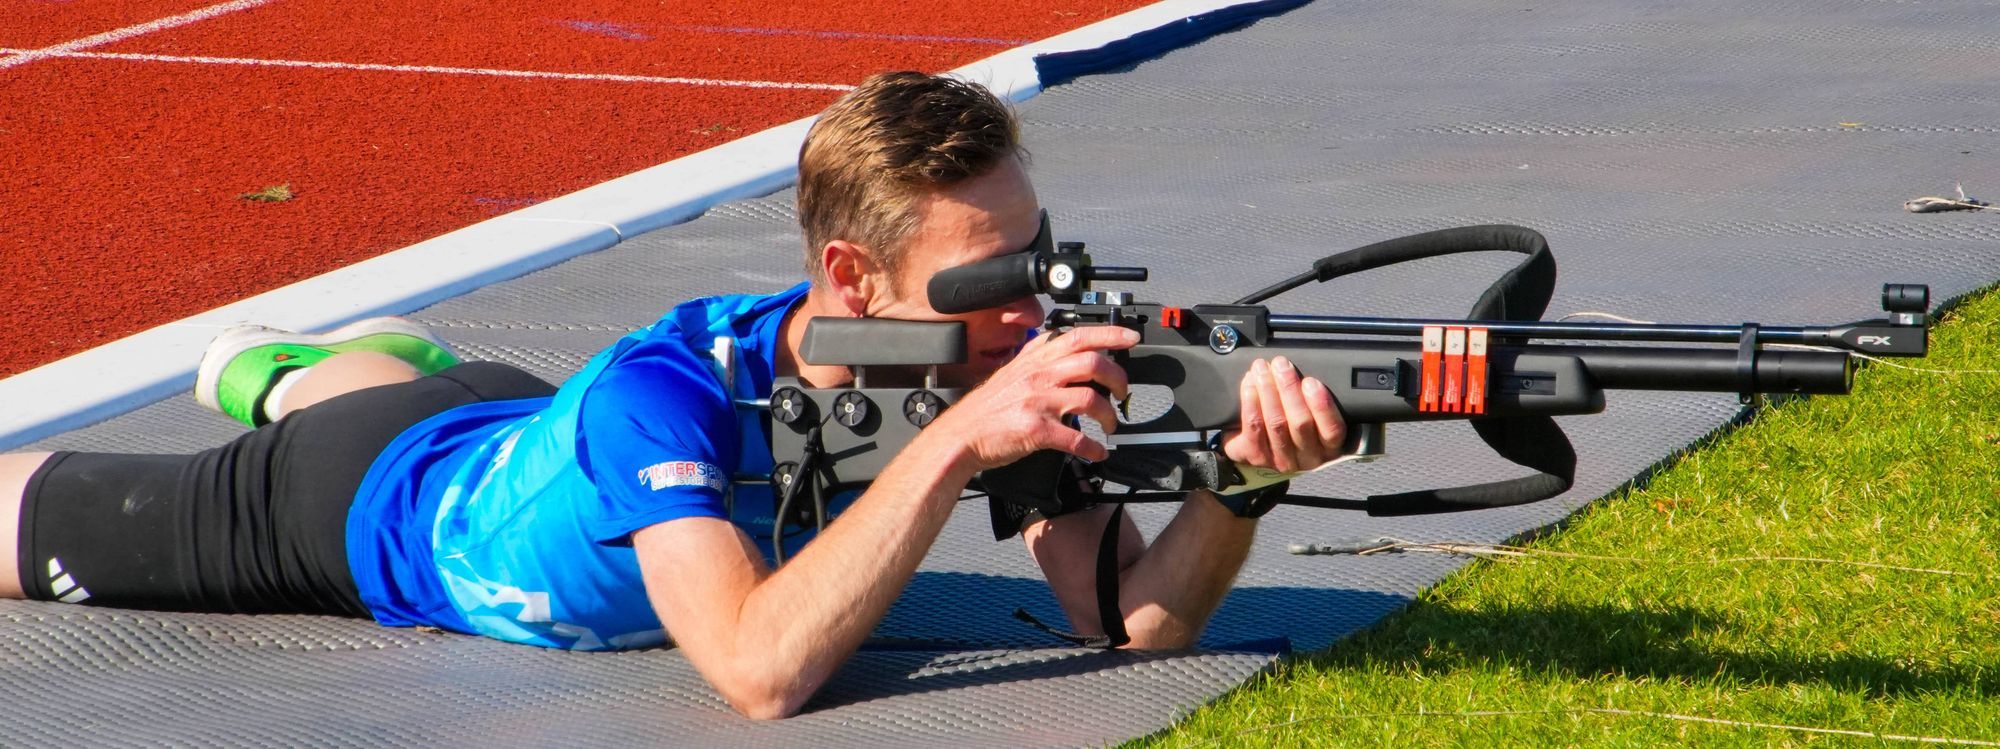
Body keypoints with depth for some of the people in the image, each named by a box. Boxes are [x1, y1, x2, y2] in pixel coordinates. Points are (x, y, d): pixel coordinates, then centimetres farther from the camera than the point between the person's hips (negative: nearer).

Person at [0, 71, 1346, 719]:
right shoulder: (669, 390, -46)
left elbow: (1136, 617, -36)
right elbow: (760, 670, -59)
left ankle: (280, 371, 66)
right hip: (356, 502, -5)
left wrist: (1240, 477, -56)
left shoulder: (998, 362, -31)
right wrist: (956, 439, -61)